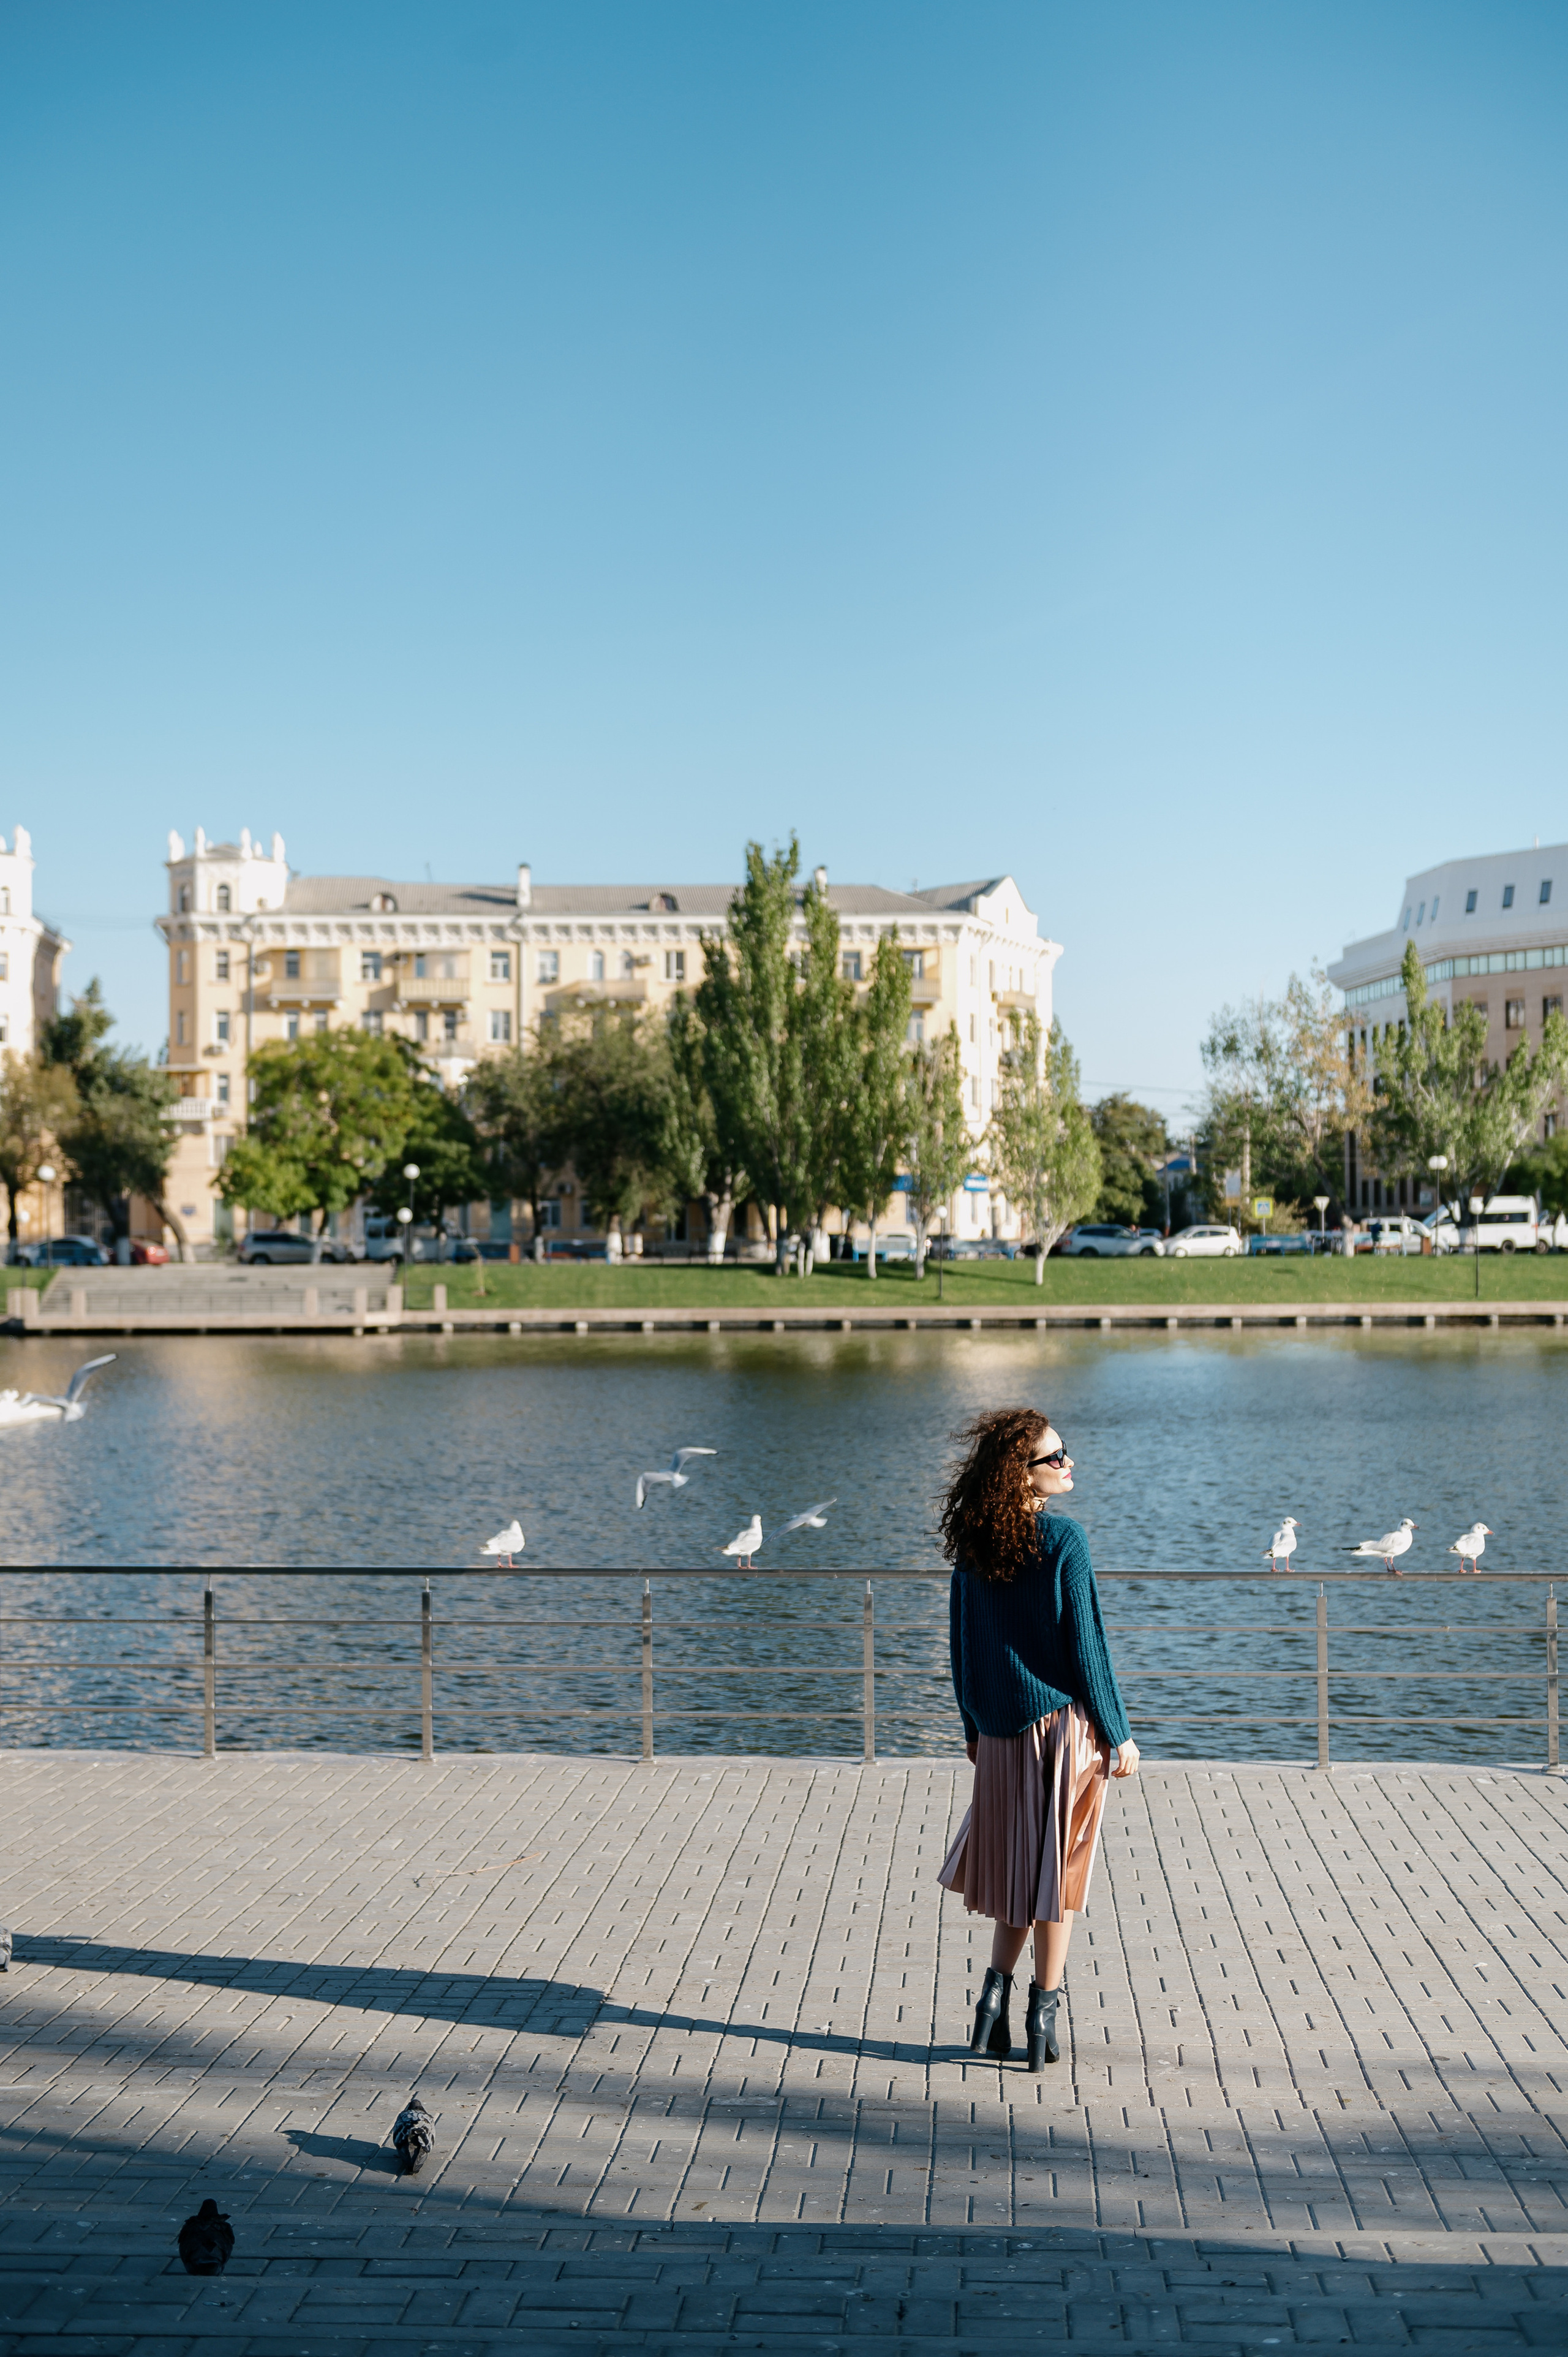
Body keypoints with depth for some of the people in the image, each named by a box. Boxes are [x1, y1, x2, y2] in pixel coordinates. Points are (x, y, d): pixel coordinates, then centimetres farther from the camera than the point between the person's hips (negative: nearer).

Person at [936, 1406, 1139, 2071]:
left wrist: (974, 1725, 18)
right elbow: (1085, 1644, -13)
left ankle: (996, 1991, 13)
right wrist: (1118, 1734, -5)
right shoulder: (1062, 1541, -15)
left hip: (1002, 1729, 5)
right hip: (1064, 1718, -5)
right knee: (1058, 1864, 4)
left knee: (1018, 1860, 18)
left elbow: (961, 1641, 8)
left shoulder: (974, 1545, 1)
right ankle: (1042, 2014, 9)